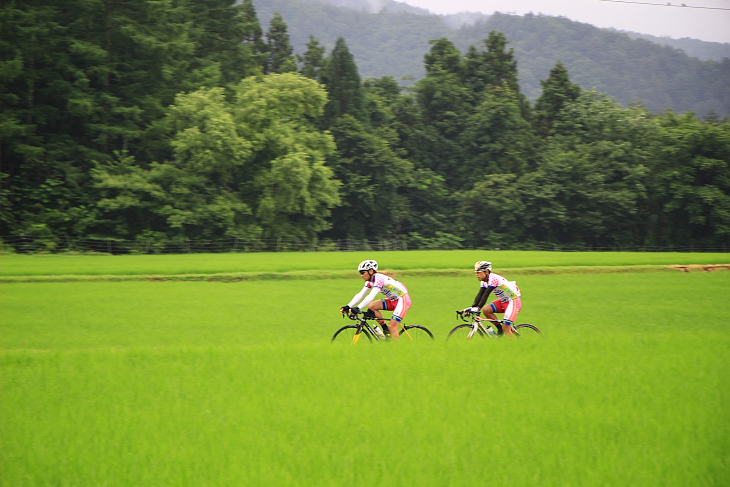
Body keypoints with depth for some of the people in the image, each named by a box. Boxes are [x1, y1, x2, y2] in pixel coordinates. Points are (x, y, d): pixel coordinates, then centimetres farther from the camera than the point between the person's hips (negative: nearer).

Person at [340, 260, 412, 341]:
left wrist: (358, 308, -42)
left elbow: (371, 297, -35)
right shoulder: (370, 281, 4)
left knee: (392, 327, -18)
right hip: (393, 300, 9)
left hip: (403, 300, -9)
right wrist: (348, 307, -9)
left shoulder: (379, 279, -24)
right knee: (371, 306, -4)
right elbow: (360, 295, 3)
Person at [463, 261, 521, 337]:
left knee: (506, 327, -18)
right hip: (503, 301, 9)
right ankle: (500, 329, 2)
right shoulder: (484, 282, 3)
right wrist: (472, 307, -17)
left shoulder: (493, 279, -24)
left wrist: (478, 308, -40)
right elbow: (480, 295, -4)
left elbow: (486, 295, -33)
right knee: (486, 310, -12)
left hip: (513, 302, -9)